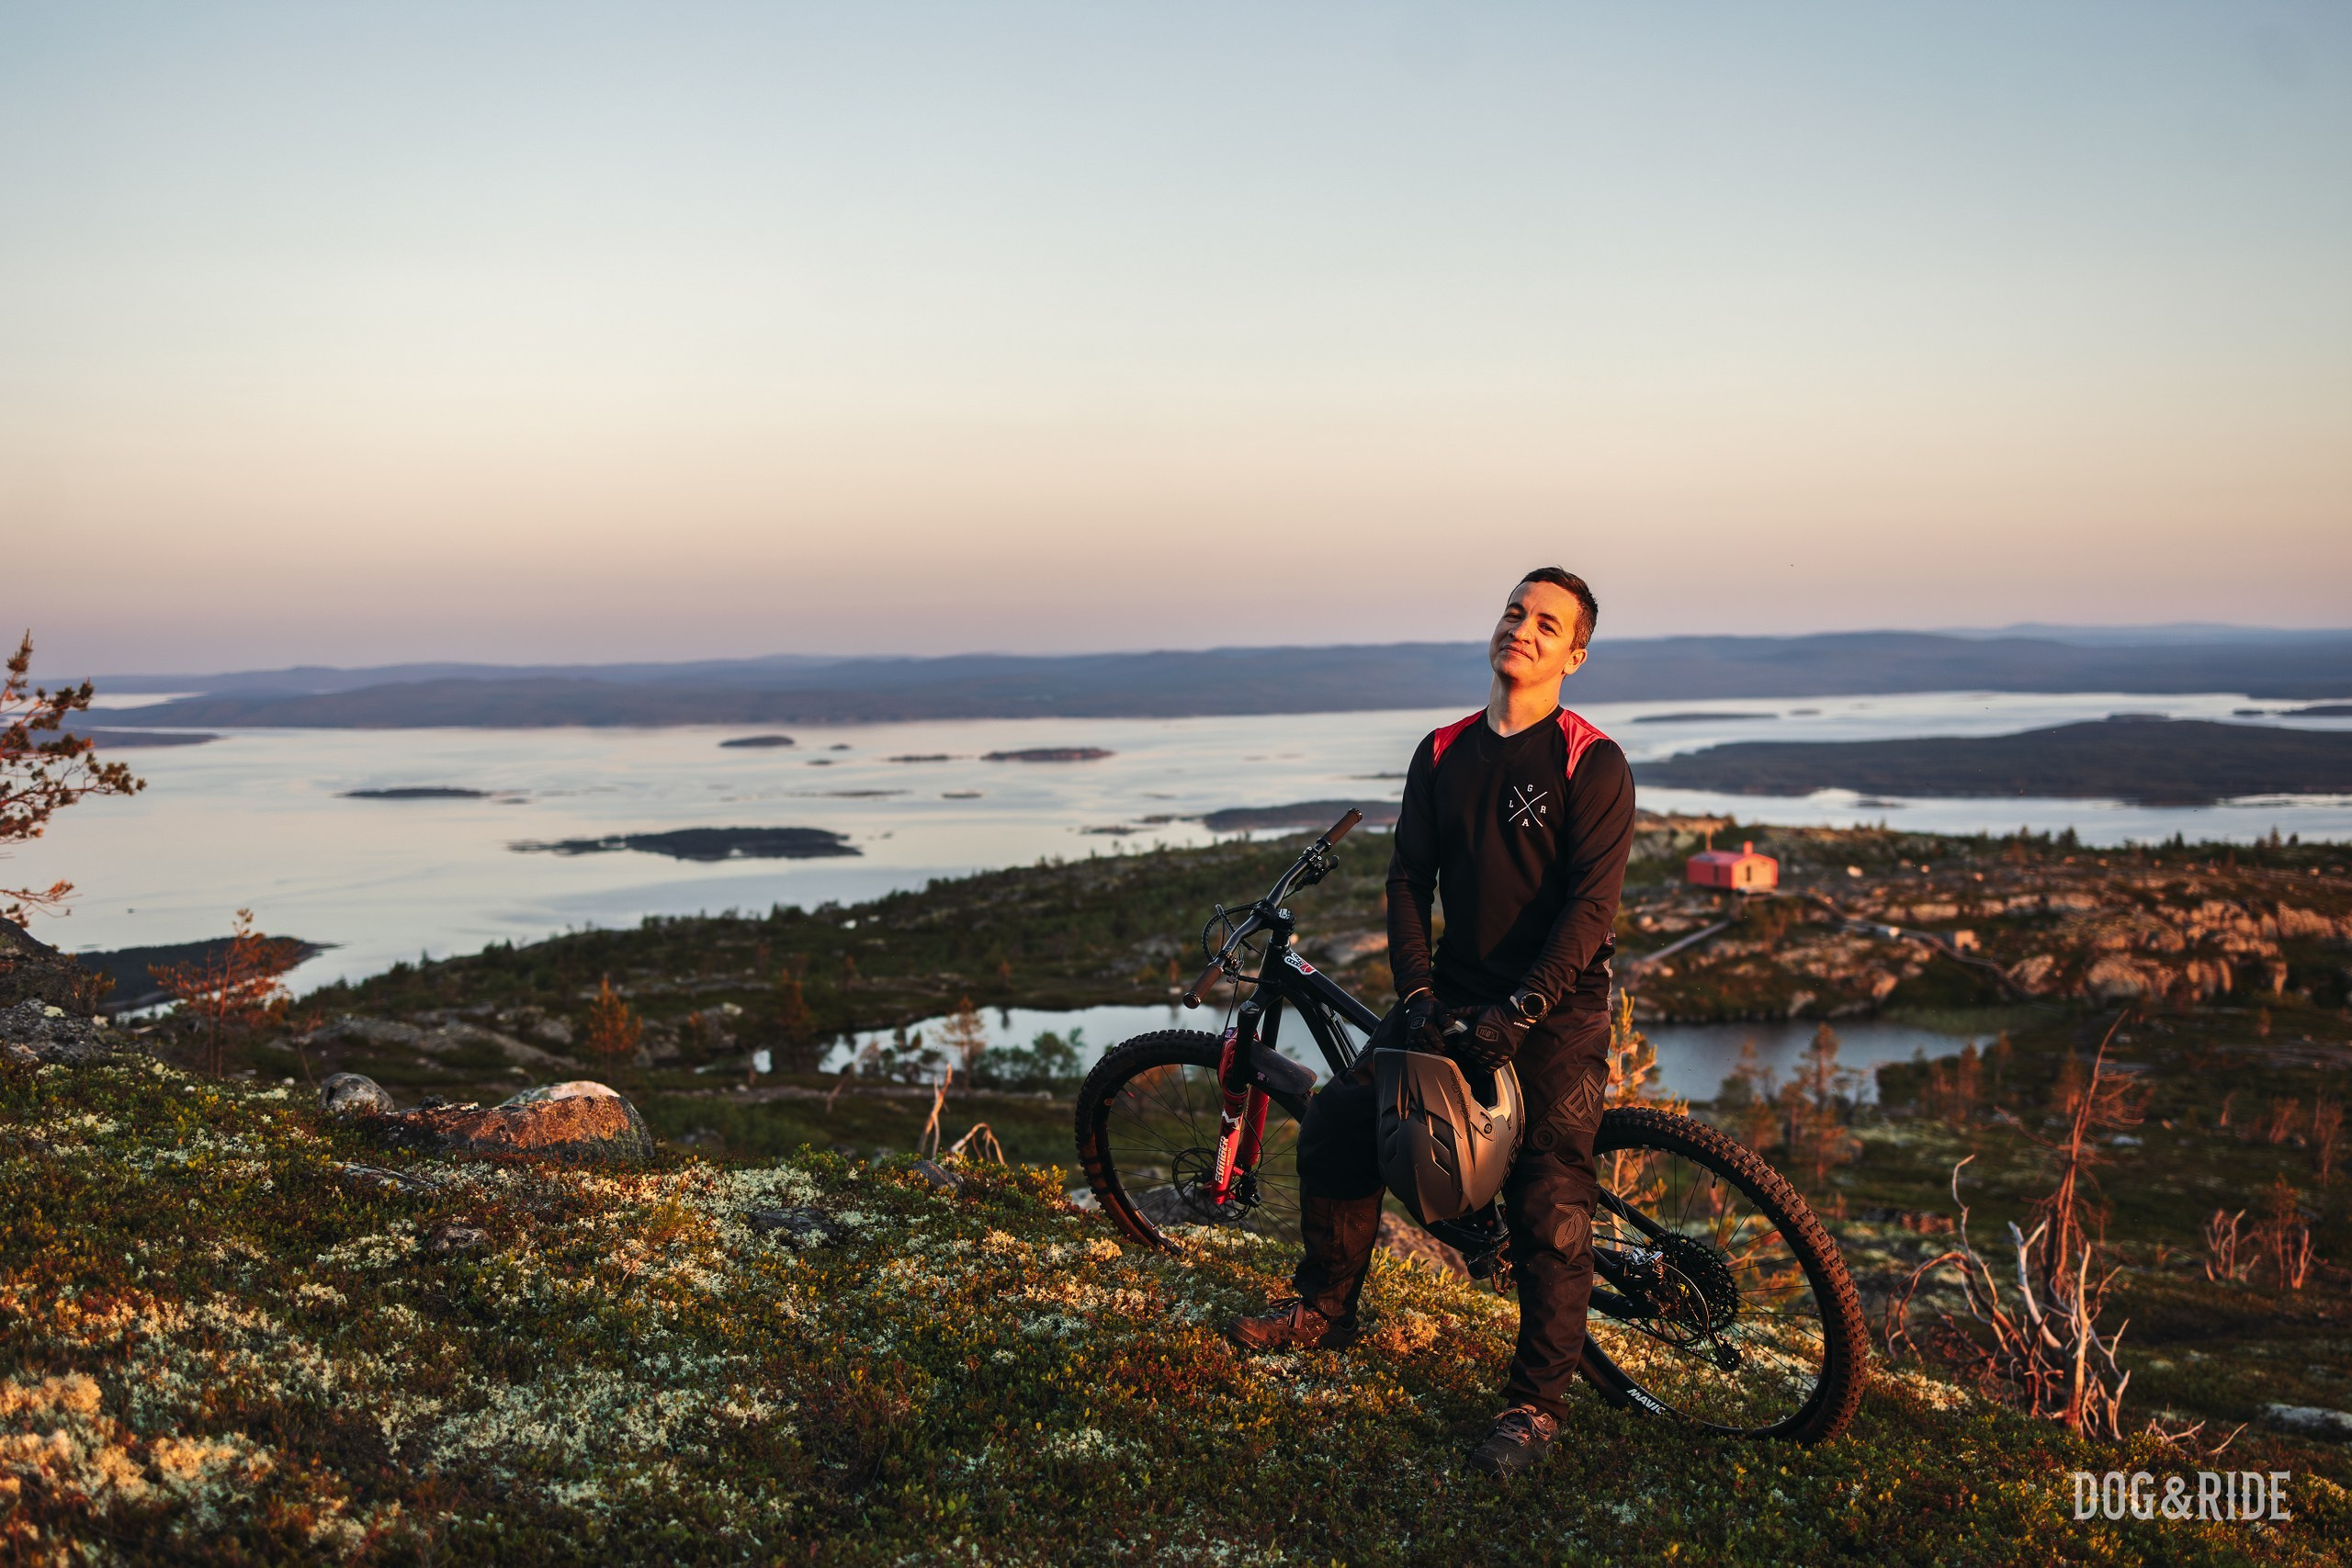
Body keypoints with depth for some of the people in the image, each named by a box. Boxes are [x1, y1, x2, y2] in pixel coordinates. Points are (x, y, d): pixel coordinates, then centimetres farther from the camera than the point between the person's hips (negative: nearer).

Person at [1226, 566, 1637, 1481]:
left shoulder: (1592, 764, -10)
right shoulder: (1443, 753, 7)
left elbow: (1590, 904, -16)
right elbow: (1409, 879, 6)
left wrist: (1519, 1011, -23)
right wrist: (1417, 992, -7)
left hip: (1556, 1010, -5)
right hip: (1458, 991, 5)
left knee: (1548, 1206, -10)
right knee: (1336, 1129, 0)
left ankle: (1537, 1403, 3)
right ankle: (1325, 1308, 20)